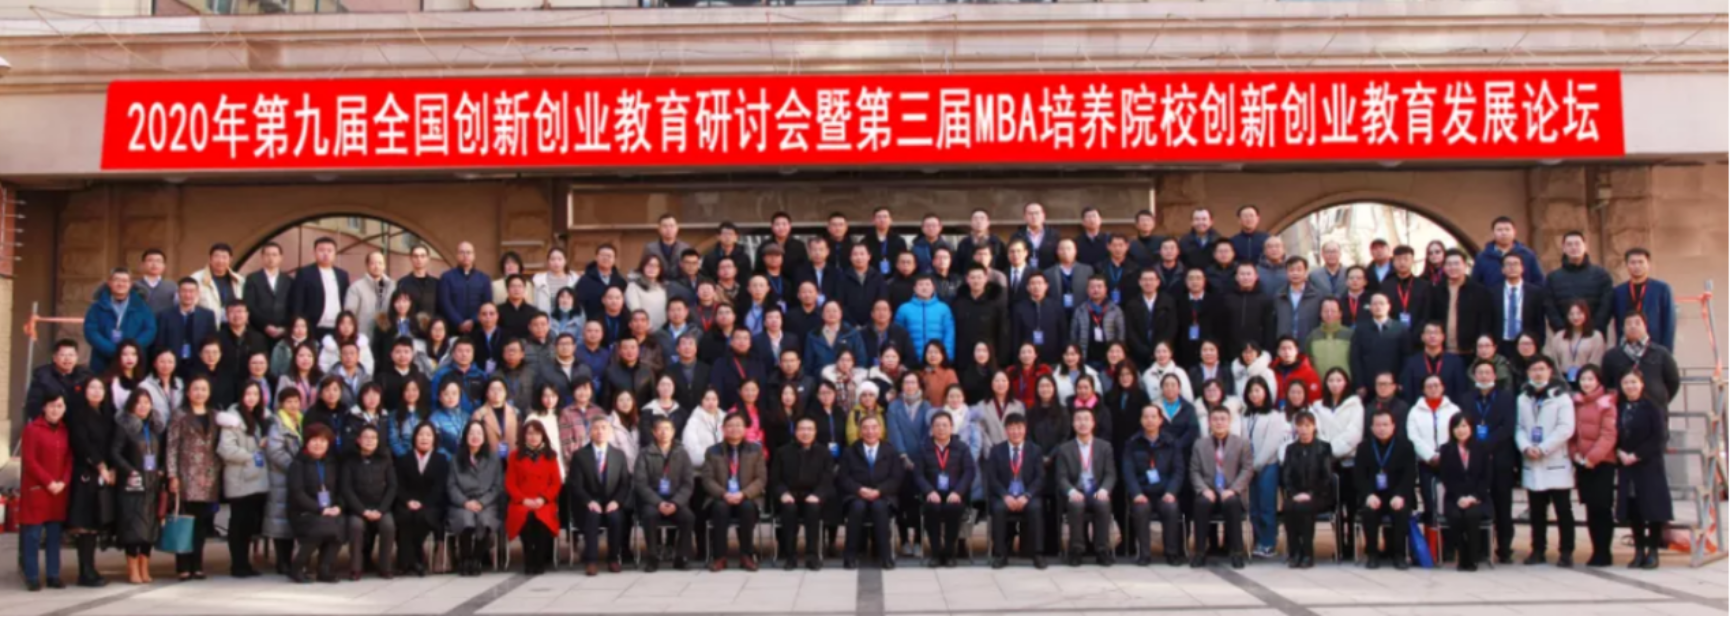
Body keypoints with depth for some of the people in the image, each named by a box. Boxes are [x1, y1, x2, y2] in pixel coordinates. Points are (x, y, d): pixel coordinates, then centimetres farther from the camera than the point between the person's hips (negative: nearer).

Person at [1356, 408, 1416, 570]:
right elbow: (1358, 475, 1)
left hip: (1396, 496, -1)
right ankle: (1372, 554, -15)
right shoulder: (1364, 448, 10)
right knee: (1368, 511, -31)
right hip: (1373, 495, 1)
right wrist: (1369, 495, -19)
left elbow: (1410, 475, -4)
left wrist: (1400, 496, -21)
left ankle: (1398, 554, -15)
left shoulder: (1405, 446, 6)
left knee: (1402, 512, -32)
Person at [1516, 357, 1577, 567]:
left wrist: (1542, 448, -14)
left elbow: (1566, 428, -10)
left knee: (1563, 509, -2)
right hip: (1532, 464, 4)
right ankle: (1538, 550, 16)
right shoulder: (1523, 399, 11)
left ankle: (1567, 552, 2)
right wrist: (1526, 447, -11)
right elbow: (1519, 428, 7)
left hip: (1557, 463, -4)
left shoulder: (1561, 397, -2)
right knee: (1537, 510, 9)